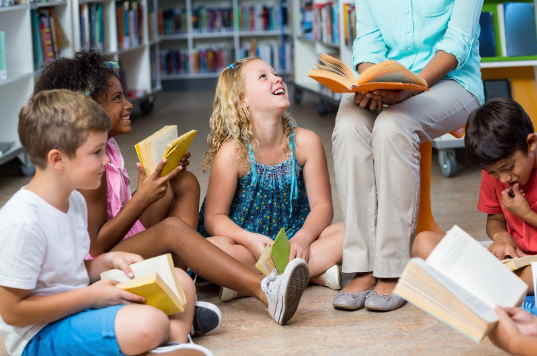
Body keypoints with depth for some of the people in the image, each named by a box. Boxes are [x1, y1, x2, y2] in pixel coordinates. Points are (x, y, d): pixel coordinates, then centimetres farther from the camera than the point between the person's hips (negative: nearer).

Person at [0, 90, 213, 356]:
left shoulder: (74, 201, 7)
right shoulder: (23, 221, -24)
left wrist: (107, 261, -2)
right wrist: (91, 296, -19)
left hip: (76, 305, 10)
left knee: (180, 280, 8)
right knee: (150, 323, -33)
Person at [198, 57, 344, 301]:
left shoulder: (305, 142, -4)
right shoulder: (232, 153, -12)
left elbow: (322, 206, -2)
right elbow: (214, 218, -10)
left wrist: (303, 238, -23)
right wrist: (252, 240, -29)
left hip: (294, 240, 3)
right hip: (247, 242, -3)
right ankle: (317, 274, -27)